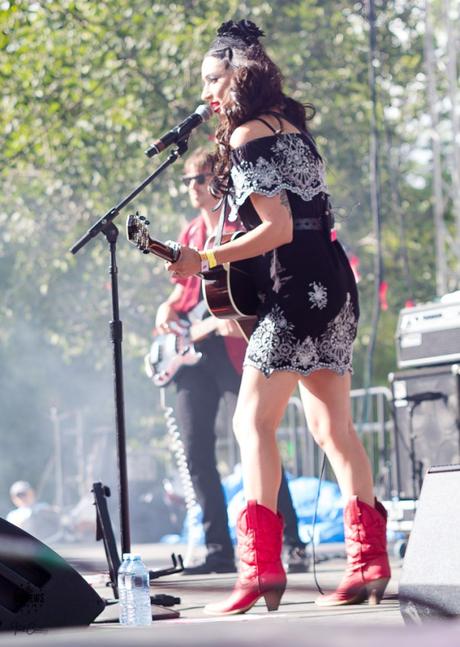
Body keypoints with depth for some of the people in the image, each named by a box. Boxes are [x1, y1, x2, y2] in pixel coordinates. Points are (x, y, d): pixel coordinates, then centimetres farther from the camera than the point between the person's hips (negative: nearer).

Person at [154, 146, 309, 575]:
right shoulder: (191, 233, 20)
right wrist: (168, 310, 6)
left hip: (233, 347, -7)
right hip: (191, 350, 7)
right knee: (197, 452, 3)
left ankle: (291, 544, -9)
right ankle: (219, 549, 8)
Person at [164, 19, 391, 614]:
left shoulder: (246, 137, -9)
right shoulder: (292, 125, 18)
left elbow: (278, 229, -16)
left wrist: (207, 260, -16)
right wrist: (223, 178, 20)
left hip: (295, 288, -9)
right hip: (334, 284, 9)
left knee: (252, 420, -10)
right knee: (331, 426, 10)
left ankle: (261, 566, -18)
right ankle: (369, 560, 7)